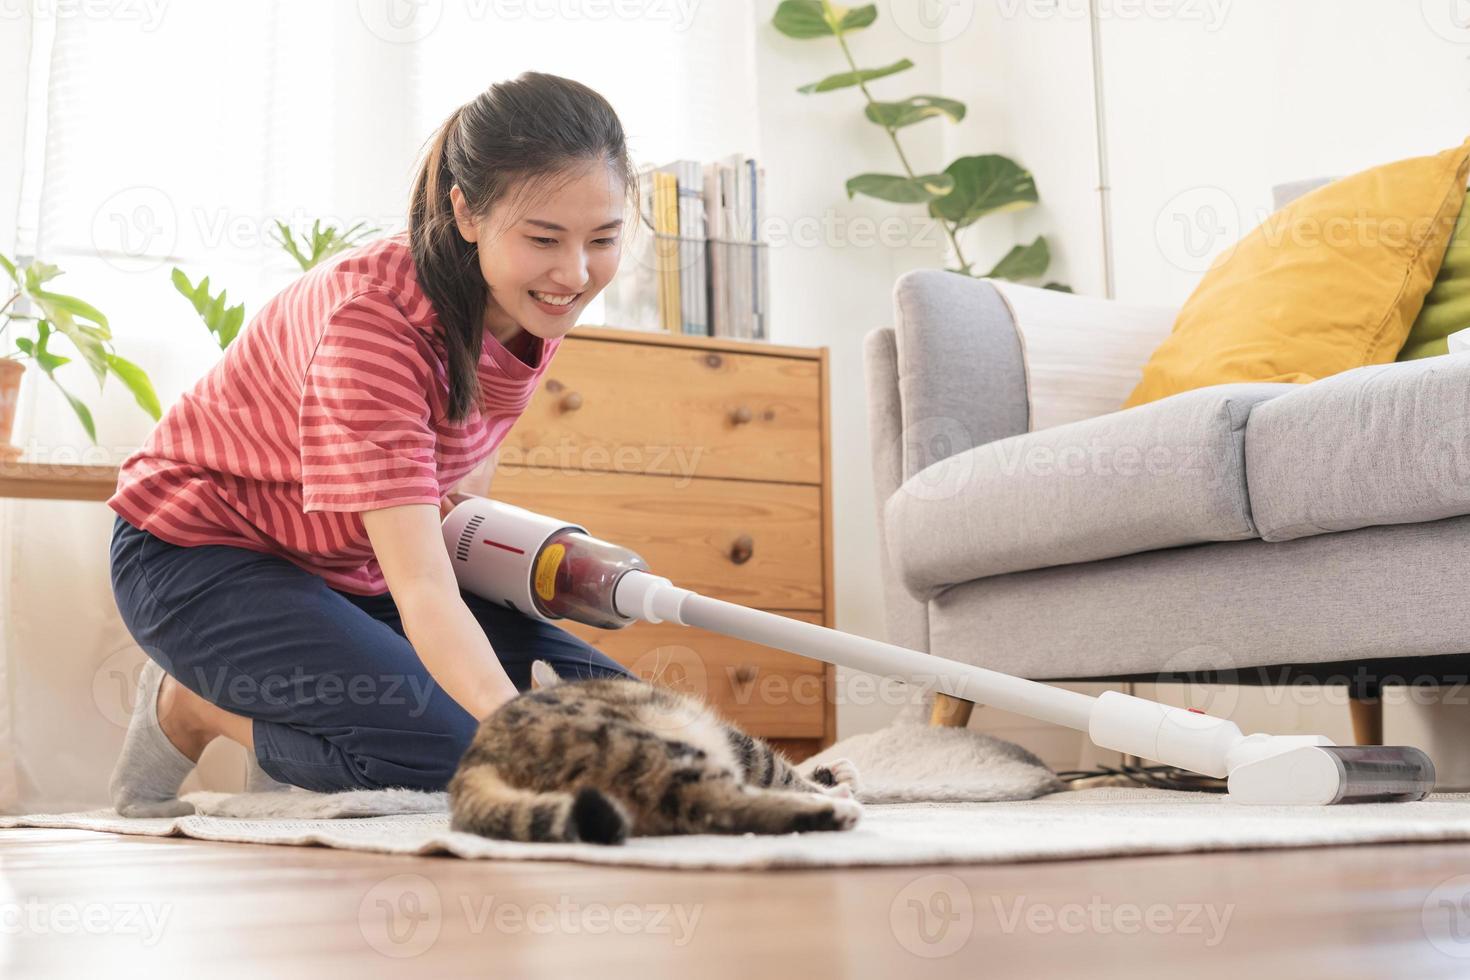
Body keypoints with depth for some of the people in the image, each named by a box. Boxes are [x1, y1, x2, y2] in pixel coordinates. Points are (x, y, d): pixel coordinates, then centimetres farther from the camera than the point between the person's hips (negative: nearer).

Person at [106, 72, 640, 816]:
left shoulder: (537, 302, -11)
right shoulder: (372, 314, -32)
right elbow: (421, 588, -42)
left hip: (352, 561, 7)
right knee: (446, 747, -28)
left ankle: (285, 715, 8)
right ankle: (189, 708, -1)